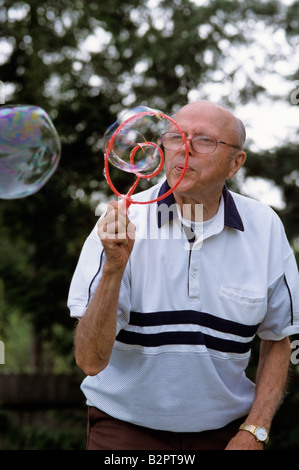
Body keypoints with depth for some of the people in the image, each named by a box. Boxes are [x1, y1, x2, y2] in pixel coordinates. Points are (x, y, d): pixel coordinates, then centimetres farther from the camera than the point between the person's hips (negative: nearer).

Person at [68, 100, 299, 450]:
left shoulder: (265, 229, -6)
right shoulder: (120, 225, -13)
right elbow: (90, 361, -19)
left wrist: (254, 432, -3)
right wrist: (114, 267, -31)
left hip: (222, 430, 2)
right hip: (125, 428, -2)